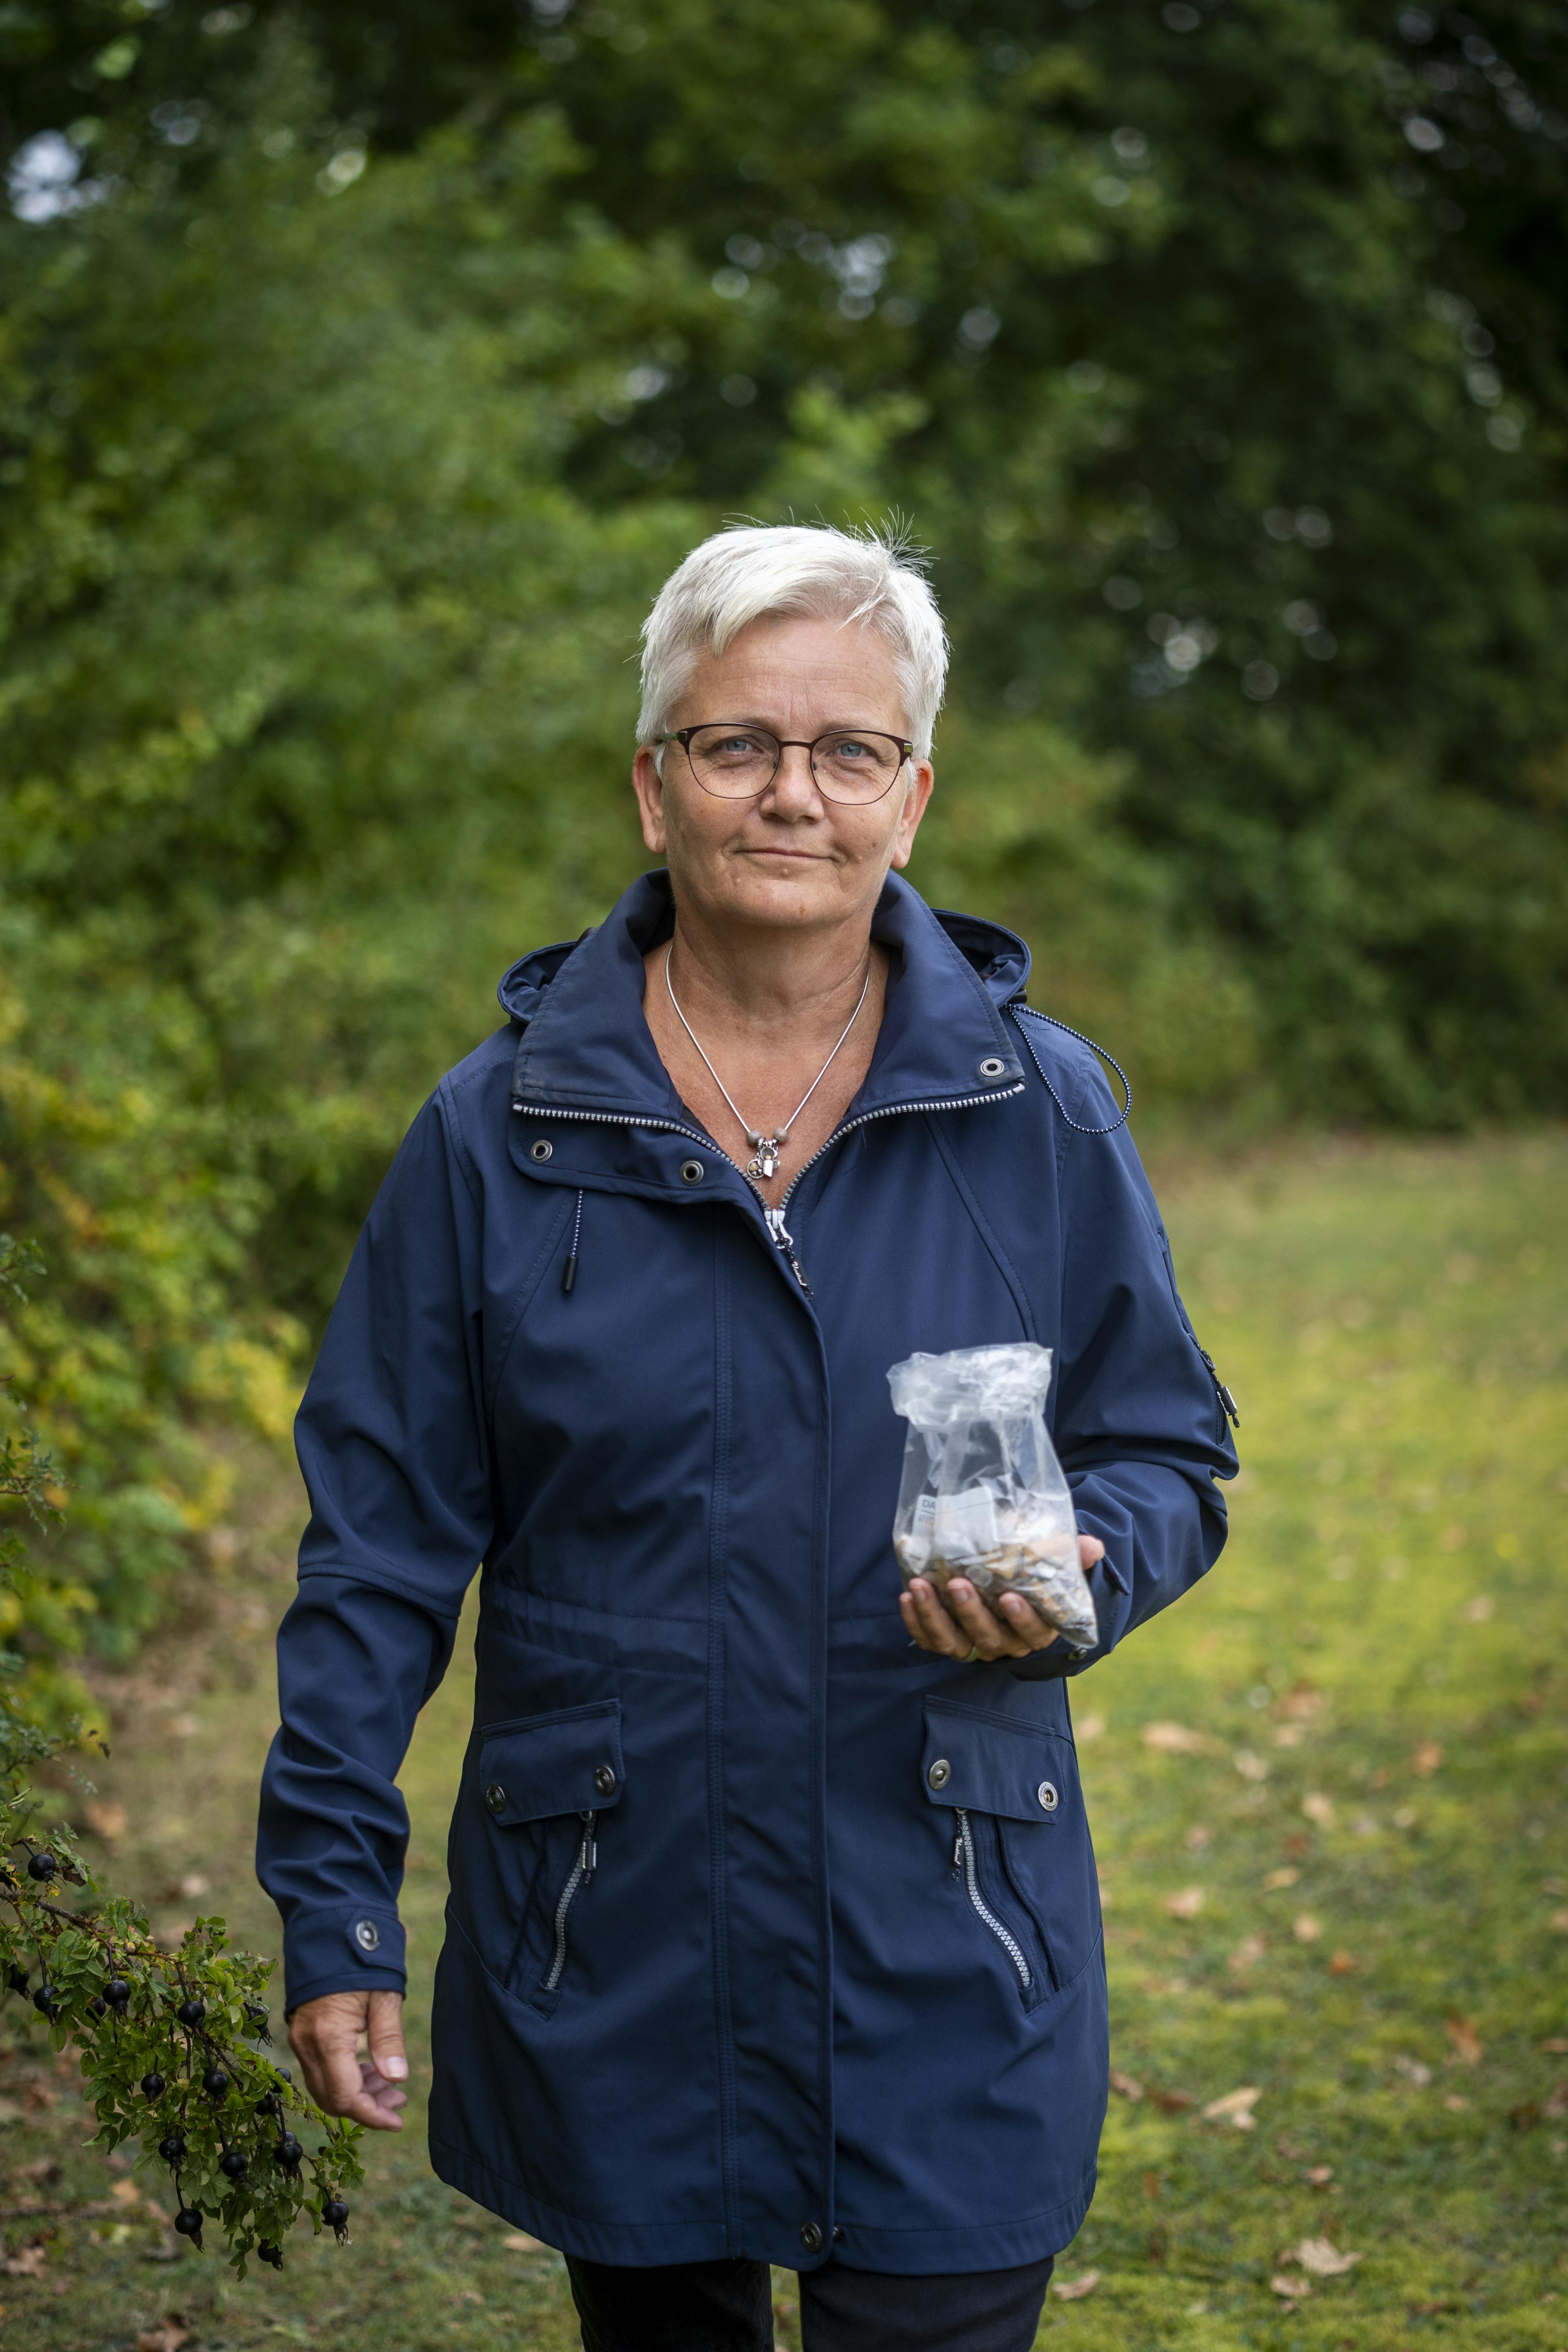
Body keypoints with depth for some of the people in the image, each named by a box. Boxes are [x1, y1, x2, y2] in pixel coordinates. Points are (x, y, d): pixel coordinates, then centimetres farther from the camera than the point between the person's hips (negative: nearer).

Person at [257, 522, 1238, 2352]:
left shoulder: (1042, 1111, -1)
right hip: (603, 1965, 1)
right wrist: (332, 1904, -1)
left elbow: (1170, 1453, 7)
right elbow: (382, 1540, 1)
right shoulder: (497, 1132, -1)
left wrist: (1076, 1580, -16)